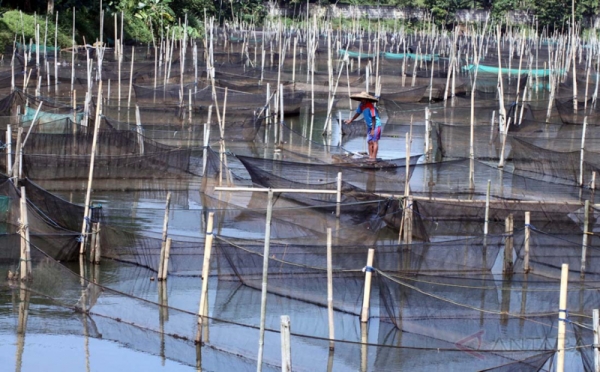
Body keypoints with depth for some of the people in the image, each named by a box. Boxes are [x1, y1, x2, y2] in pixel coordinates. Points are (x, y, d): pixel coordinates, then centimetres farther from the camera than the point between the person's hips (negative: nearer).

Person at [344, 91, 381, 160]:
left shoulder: (371, 106, -23)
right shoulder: (361, 105, 1)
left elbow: (373, 118, -22)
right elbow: (358, 113, 20)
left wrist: (373, 129, -21)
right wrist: (351, 120, 27)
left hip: (376, 125, -9)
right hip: (369, 126, 9)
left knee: (374, 141, -9)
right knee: (369, 142, 8)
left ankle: (374, 157, -10)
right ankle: (370, 157, 11)